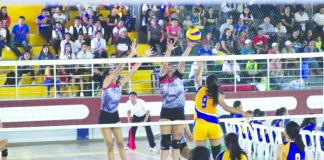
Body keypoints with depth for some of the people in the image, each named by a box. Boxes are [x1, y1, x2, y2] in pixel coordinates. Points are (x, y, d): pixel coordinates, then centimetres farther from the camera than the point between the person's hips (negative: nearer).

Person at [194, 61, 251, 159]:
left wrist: (200, 67, 38)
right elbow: (226, 108, -4)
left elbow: (197, 78, 22)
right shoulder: (217, 95, 1)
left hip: (200, 125, 0)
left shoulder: (200, 89, 4)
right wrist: (243, 113, 0)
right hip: (213, 125, 0)